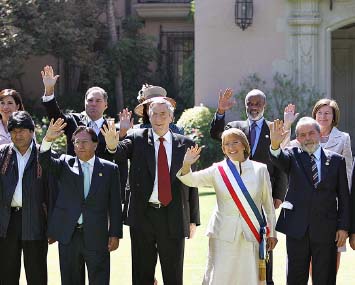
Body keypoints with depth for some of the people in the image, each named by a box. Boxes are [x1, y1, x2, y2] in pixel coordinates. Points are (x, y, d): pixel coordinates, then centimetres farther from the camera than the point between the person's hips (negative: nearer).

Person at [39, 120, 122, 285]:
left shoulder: (109, 169, 5)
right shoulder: (65, 164, 10)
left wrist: (115, 234, -3)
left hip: (97, 236, -2)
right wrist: (48, 139, -27)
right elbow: (45, 161, -9)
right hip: (68, 234, 2)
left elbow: (114, 204, 3)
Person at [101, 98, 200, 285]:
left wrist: (193, 219, 4)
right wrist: (113, 145, -42)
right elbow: (122, 151, -17)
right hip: (143, 215, 0)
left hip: (173, 218, 0)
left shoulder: (185, 144, 5)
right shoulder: (137, 139, 3)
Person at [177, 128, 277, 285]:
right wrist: (186, 165, -22)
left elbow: (268, 204, 9)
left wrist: (272, 233, 10)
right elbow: (191, 180, -2)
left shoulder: (260, 170, 5)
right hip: (224, 233, -1)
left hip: (252, 234, 1)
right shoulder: (218, 170, 3)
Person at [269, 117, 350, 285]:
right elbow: (279, 159, -20)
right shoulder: (293, 157, 4)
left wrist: (344, 227, -1)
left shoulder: (336, 160, 6)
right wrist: (275, 144, -43)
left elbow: (344, 197, 6)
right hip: (298, 228, 0)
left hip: (326, 230, 0)